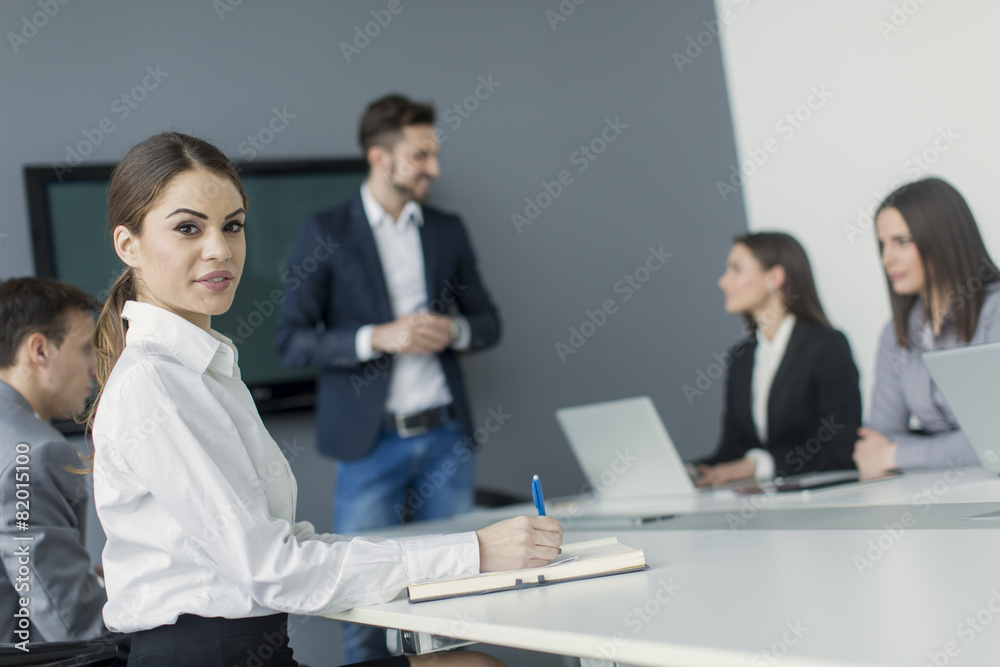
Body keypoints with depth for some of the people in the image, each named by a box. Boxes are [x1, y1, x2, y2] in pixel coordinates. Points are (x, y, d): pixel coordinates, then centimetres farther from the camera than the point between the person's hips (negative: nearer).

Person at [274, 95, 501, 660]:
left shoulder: (448, 231, 10)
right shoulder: (327, 233, -2)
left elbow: (489, 322, 17)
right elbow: (292, 339, -6)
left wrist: (456, 330, -5)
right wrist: (379, 338, -18)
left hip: (445, 437, 4)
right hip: (372, 443, -4)